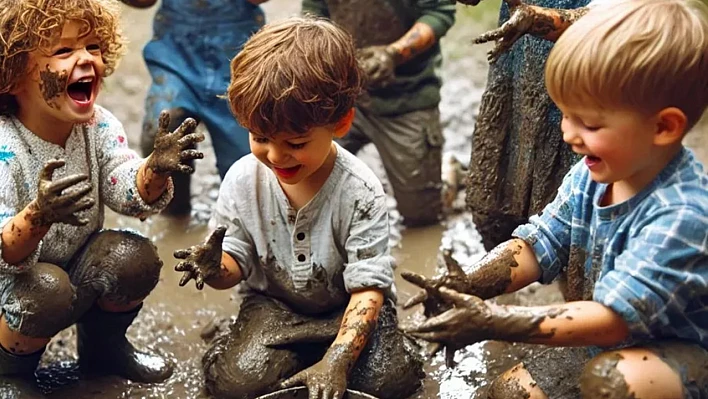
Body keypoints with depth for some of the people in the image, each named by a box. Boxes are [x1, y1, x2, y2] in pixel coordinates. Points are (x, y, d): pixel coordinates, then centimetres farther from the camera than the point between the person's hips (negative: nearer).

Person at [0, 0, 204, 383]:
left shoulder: (99, 125, -9)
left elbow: (130, 193, -17)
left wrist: (155, 169, -40)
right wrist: (39, 216, -55)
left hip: (76, 267, 5)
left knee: (136, 257, -20)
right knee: (49, 291, -34)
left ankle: (103, 346, 11)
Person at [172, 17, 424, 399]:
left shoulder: (360, 192, -23)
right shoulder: (243, 179, -13)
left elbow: (368, 288, -22)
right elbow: (237, 262, -3)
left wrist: (336, 361, -35)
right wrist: (216, 269, -30)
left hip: (344, 307, -1)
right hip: (274, 303, 2)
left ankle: (328, 349, 4)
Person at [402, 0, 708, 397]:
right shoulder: (589, 176, -5)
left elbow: (613, 318, -32)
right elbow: (538, 245, 1)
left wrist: (494, 322, -35)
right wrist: (468, 286, -18)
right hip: (601, 346, 8)